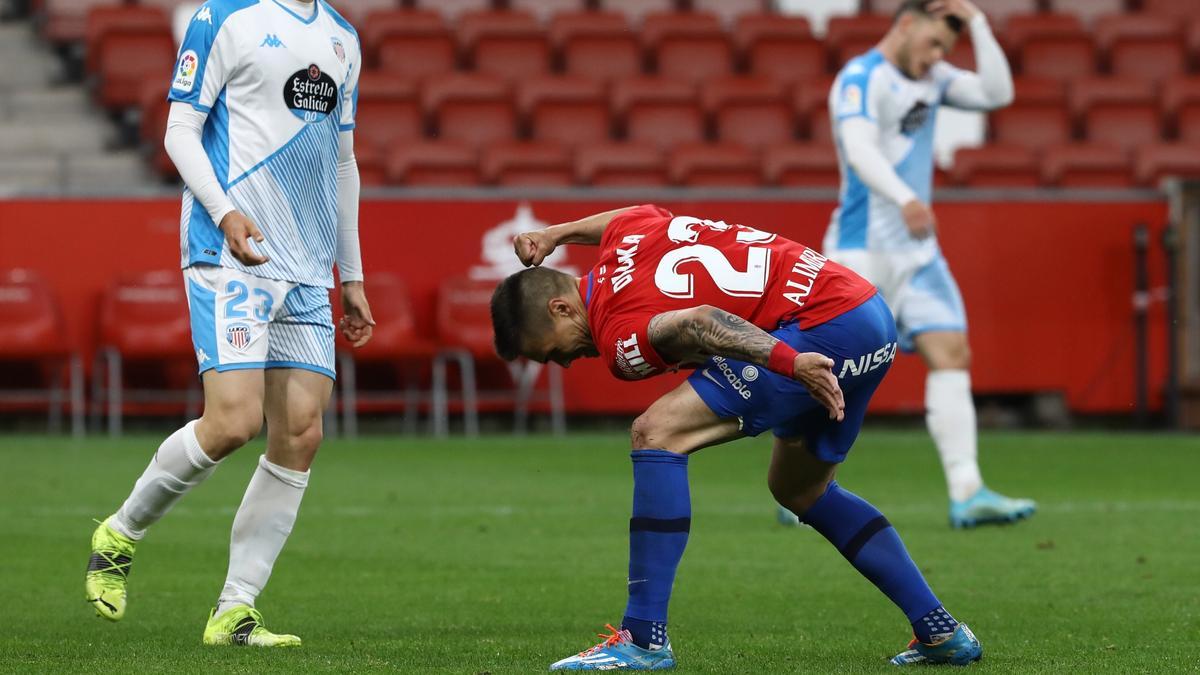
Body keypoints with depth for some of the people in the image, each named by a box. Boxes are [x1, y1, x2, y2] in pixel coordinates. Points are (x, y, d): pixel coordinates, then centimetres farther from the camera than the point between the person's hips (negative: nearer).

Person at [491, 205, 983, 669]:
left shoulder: (620, 340, -14)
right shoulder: (623, 236, 13)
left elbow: (699, 323, -32)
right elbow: (644, 214, 37)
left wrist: (789, 363, -44)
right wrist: (555, 234, 42)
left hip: (821, 327, -11)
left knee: (657, 433, -14)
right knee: (800, 490, 28)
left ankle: (644, 641, -13)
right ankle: (941, 633, 28)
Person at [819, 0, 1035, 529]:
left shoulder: (931, 79, 13)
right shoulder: (861, 78, -12)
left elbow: (996, 93, 6)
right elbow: (859, 150, -27)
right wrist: (905, 198, -43)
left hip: (918, 251, 7)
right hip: (863, 251, -7)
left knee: (952, 354, -6)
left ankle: (966, 493, -12)